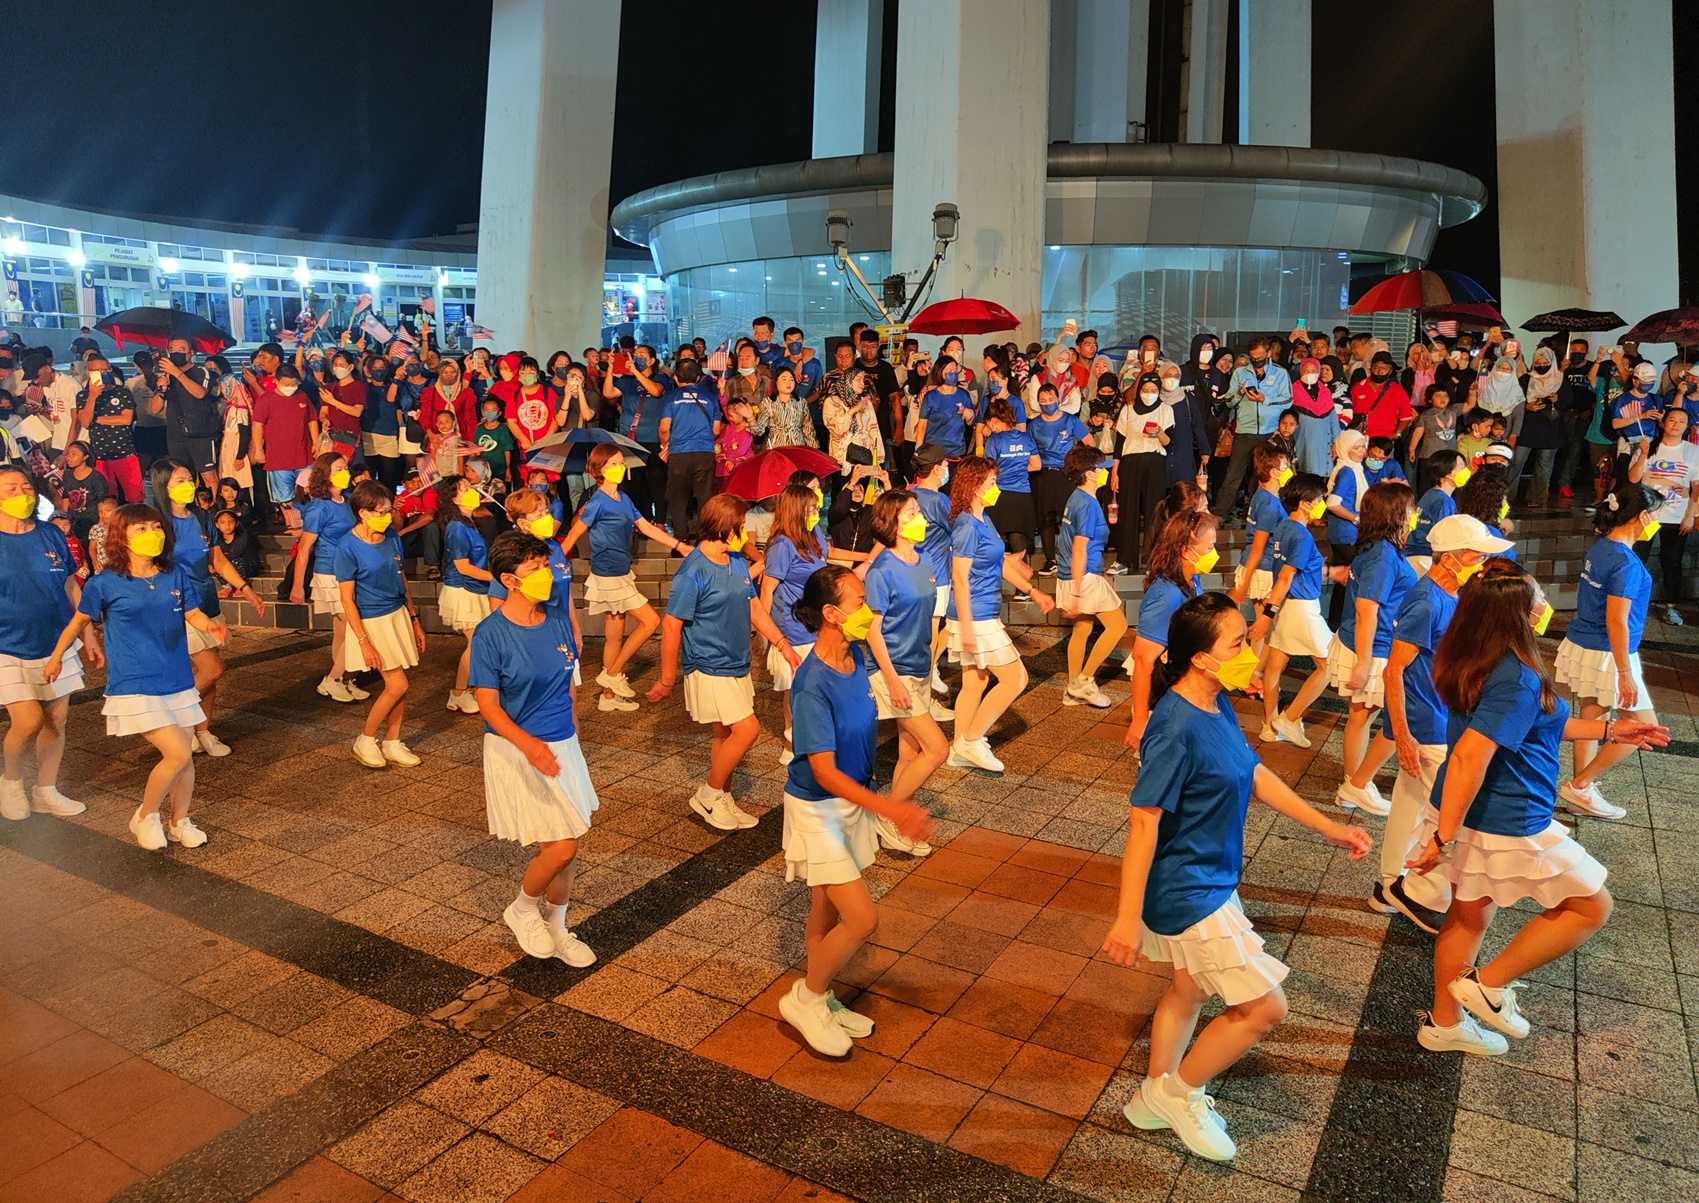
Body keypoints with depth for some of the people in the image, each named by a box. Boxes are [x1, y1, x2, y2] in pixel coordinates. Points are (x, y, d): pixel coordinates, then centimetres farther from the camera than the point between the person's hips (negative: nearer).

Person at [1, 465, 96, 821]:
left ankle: (46, 792, 26)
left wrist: (89, 635, 12)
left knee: (56, 720, 8)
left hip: (57, 646, 4)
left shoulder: (52, 535, 2)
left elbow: (71, 586, 11)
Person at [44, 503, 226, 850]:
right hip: (134, 687, -4)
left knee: (185, 756, 10)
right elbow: (79, 620, 7)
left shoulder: (176, 574, 2)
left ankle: (180, 822, 31)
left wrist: (209, 625, -20)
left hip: (177, 680, 5)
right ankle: (145, 816, 11)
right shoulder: (105, 583, -7)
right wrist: (55, 657, 19)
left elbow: (193, 613, 3)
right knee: (178, 754, -14)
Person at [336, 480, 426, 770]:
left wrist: (415, 621, 13)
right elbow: (347, 600, -14)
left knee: (399, 685, 7)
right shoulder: (348, 549, -16)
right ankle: (365, 741, 12)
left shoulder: (392, 538, 3)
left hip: (398, 615, 6)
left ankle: (392, 743, 21)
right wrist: (364, 642, -17)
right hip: (372, 623, -6)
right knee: (397, 685, -7)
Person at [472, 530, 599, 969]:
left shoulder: (557, 616, 0)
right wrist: (528, 744, -33)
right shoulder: (491, 634, -17)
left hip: (563, 744, 6)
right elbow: (488, 705, -19)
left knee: (569, 847, 11)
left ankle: (555, 928, 32)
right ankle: (522, 910, 22)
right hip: (517, 751, -6)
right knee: (559, 847, -7)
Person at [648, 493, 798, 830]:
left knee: (725, 734, 15)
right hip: (709, 669, -8)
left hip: (737, 666, 8)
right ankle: (708, 796, 7)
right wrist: (668, 679, -12)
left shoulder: (738, 561, 4)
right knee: (747, 728, -12)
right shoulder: (693, 572, -21)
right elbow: (671, 626, -17)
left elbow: (753, 607, 13)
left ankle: (721, 800, 30)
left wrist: (783, 644, 7)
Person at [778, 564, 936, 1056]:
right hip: (817, 808, -7)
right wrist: (889, 809, -37)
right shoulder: (813, 684, -29)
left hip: (852, 800, 7)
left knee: (828, 910, 19)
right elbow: (823, 771, -29)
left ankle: (819, 1001, 38)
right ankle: (806, 998, 18)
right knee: (861, 918, -6)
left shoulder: (857, 657, -5)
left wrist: (887, 796, 18)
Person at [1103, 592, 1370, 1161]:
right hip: (1188, 894, -9)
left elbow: (1255, 773, 12)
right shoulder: (1176, 728, -29)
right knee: (1265, 1007, 0)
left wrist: (1329, 827, 17)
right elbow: (1144, 821, -28)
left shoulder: (1217, 707, -2)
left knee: (1191, 987, 24)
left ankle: (1155, 1099, 43)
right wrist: (1128, 919, -25)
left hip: (1211, 880, 9)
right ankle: (1178, 1093, 20)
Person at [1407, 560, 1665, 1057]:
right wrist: (1445, 837, -31)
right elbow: (1470, 754, -34)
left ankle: (1444, 1023, 36)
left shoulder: (1471, 663, 1)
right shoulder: (1518, 680, -28)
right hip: (1507, 828, -8)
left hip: (1469, 816, 9)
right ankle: (1488, 983, 15)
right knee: (1590, 906, 15)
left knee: (1469, 915, 23)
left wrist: (1606, 730, 20)